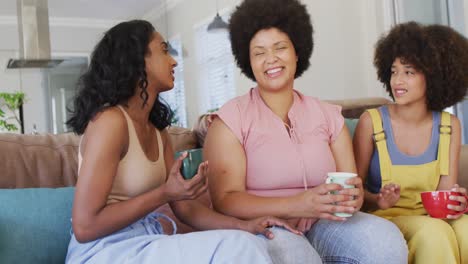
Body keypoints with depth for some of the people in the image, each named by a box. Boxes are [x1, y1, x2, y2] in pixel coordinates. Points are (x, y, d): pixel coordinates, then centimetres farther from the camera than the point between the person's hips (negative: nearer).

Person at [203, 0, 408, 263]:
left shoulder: (328, 115, 9)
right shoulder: (231, 119, -3)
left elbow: (351, 186, 6)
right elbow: (225, 200, -12)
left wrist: (352, 196, -20)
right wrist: (296, 205, -26)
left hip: (321, 226, 5)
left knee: (386, 239, -23)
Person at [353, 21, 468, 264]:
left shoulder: (449, 126, 3)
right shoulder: (371, 122, -6)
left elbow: (446, 189, 1)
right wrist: (378, 200, -23)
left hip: (430, 215, 3)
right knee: (434, 231, -33)